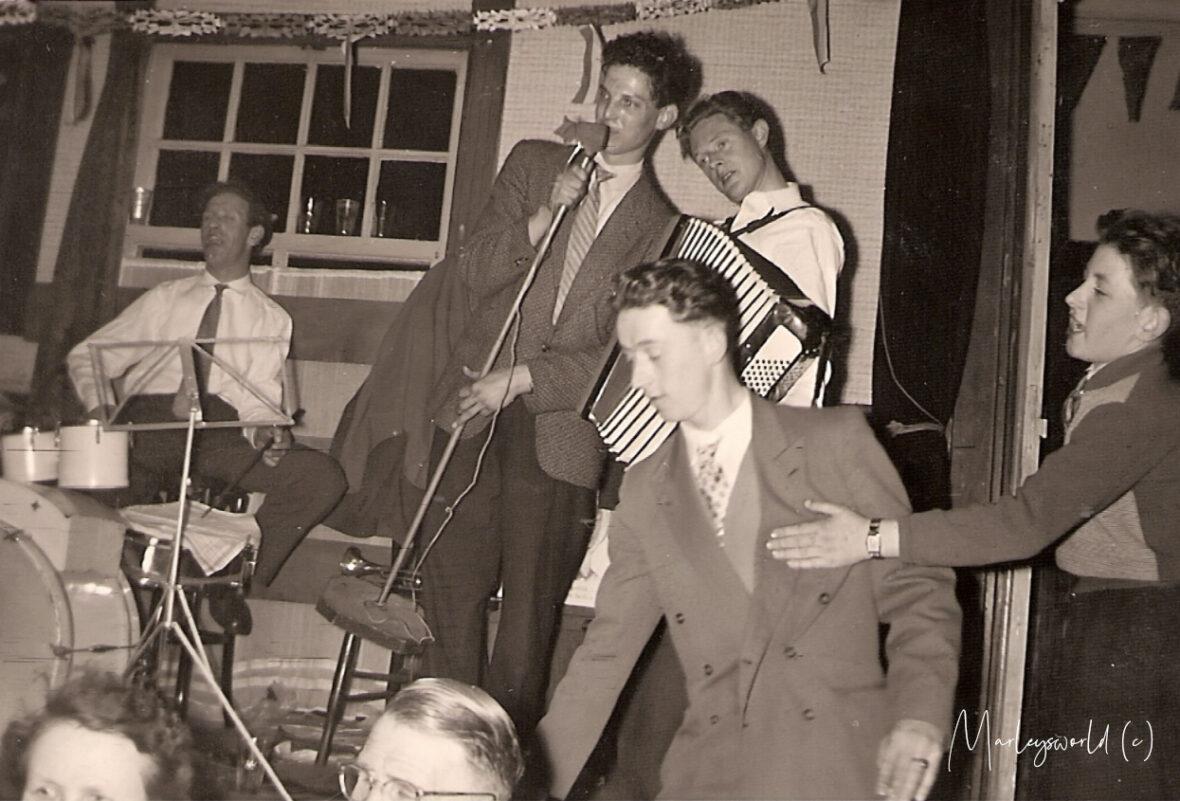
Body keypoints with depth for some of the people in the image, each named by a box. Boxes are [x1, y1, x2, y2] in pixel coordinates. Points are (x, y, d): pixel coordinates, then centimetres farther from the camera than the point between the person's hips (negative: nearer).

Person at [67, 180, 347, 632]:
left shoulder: (270, 319, 19)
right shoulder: (164, 299, 23)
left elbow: (259, 395, 5)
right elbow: (86, 357, 20)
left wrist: (265, 427, -19)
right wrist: (97, 404, -2)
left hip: (221, 434, 0)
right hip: (150, 425, 0)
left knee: (323, 476, -25)